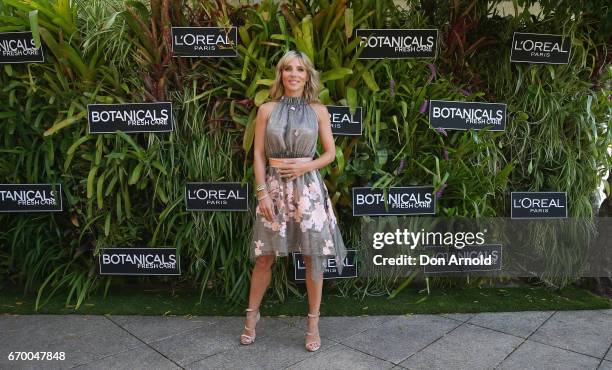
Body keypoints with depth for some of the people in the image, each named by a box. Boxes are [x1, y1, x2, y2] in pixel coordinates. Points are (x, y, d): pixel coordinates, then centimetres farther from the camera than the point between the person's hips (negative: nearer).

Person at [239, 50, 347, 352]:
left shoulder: (318, 111, 4)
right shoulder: (267, 110, 3)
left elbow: (331, 153, 6)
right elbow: (258, 154, 2)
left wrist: (304, 166, -11)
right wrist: (262, 192, -7)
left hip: (308, 187, 0)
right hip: (274, 186, 0)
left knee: (313, 257, 3)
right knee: (265, 256, 8)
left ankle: (313, 323, 19)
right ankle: (252, 313, 28)